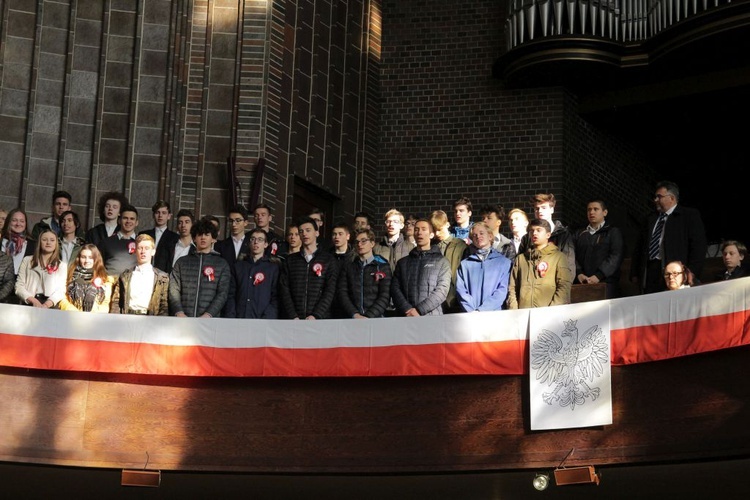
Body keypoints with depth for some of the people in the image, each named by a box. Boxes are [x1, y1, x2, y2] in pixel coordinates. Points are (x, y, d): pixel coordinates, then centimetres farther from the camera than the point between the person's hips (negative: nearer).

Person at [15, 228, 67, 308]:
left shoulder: (62, 265, 15)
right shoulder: (27, 260, 16)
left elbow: (61, 291, 3)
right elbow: (19, 286, 7)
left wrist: (47, 304, -16)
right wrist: (33, 301, -11)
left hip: (50, 307, 0)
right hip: (28, 305, 0)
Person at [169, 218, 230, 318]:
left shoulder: (221, 264, 12)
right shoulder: (182, 262, 17)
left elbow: (222, 293, 3)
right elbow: (174, 289, 8)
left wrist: (208, 315, -12)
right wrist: (179, 313, -9)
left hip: (209, 320, -1)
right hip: (183, 321, 1)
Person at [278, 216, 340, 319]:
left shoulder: (329, 259, 8)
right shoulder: (290, 260, 15)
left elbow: (330, 291, -1)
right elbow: (284, 290, 7)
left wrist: (315, 316, -12)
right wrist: (293, 317, -7)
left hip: (320, 318, -2)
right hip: (294, 320, 2)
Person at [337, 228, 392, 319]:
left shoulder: (383, 267, 10)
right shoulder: (348, 266, 16)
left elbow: (385, 297, 2)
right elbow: (342, 293, 7)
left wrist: (368, 317, -10)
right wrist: (355, 315, -7)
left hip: (375, 318, -2)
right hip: (351, 319, 2)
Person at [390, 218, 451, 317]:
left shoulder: (442, 262, 9)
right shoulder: (403, 262, 19)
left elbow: (442, 290, -4)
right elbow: (395, 288, 8)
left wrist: (419, 310, -13)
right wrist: (408, 310, -10)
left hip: (432, 317, -2)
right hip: (407, 319, 2)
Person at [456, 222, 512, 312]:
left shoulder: (504, 262, 11)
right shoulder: (465, 264, 17)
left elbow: (502, 290, 1)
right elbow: (460, 290, 7)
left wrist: (481, 310, -9)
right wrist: (472, 311, -9)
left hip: (493, 313, -1)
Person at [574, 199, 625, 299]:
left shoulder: (613, 232, 8)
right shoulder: (580, 234, 22)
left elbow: (616, 257, -4)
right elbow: (574, 256, 12)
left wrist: (598, 276, -14)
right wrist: (579, 273, -8)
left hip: (605, 283, -3)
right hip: (582, 284, 3)